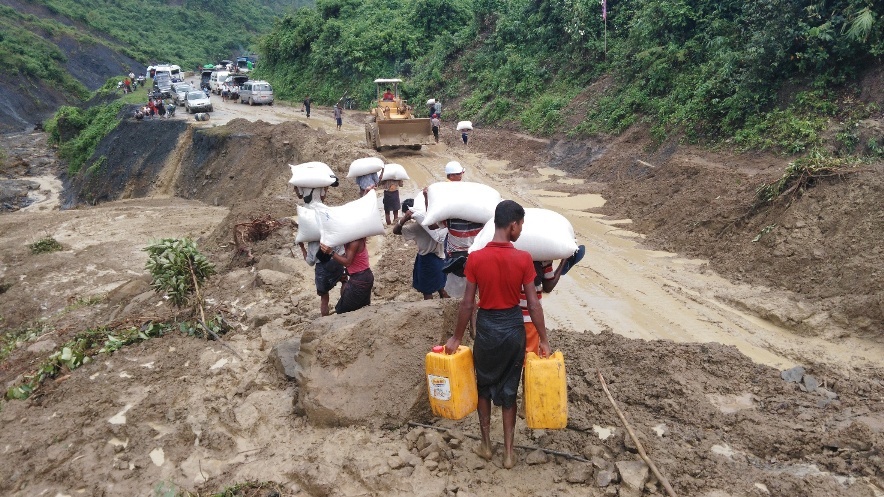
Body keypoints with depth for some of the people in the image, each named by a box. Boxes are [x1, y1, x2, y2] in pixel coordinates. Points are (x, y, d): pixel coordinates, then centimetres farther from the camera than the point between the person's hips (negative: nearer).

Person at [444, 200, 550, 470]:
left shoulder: (476, 258, -14)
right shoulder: (523, 259, -14)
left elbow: (467, 303, -9)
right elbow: (533, 304, -9)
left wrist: (457, 337, 3)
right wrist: (544, 340, 1)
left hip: (486, 326, 0)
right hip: (513, 326, 0)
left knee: (484, 385, 21)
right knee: (509, 389, 15)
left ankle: (486, 445, 32)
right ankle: (508, 452, 24)